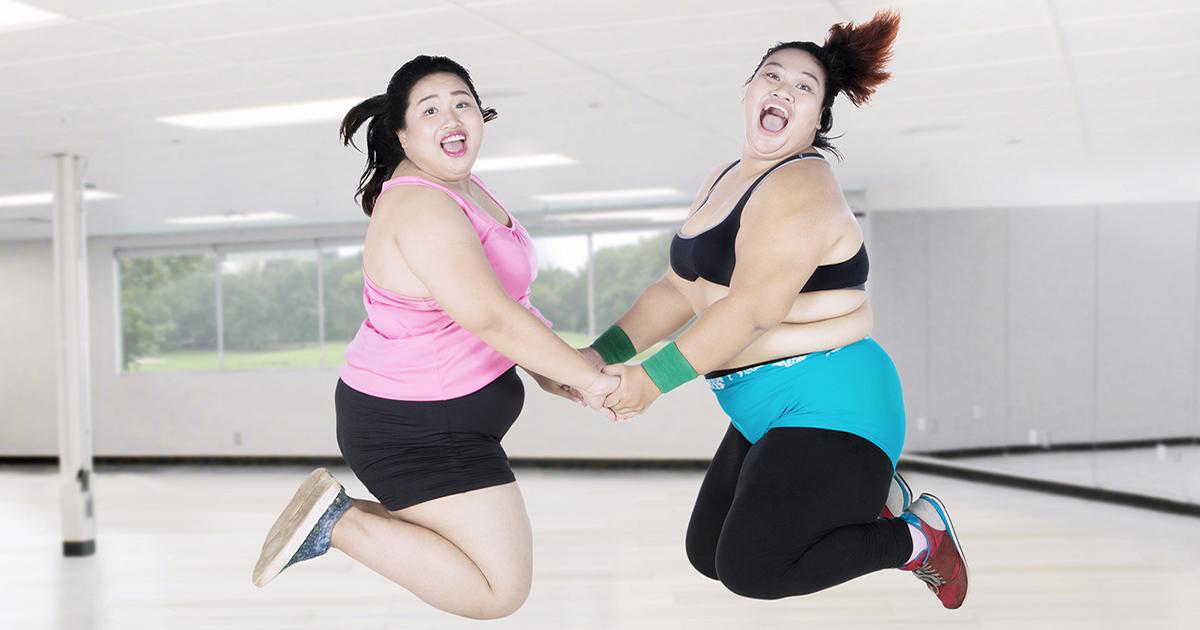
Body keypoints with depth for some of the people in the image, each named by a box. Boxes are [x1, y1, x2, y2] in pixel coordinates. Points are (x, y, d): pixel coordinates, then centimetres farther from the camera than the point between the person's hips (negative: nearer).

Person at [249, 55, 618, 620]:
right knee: (501, 591, -5)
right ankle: (337, 524, -3)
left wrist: (546, 371, 2)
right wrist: (589, 379, -20)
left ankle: (336, 512, 18)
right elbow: (493, 319, -29)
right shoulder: (422, 207, -25)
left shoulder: (460, 184, 8)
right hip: (413, 430, -10)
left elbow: (499, 296, 15)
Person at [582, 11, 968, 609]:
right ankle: (866, 493, 27)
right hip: (765, 412, 10)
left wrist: (653, 379, -20)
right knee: (707, 554, 15)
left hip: (828, 404, -9)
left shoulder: (800, 187, -18)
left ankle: (916, 536, 10)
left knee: (749, 571, -8)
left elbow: (752, 310, -24)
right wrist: (603, 354, -1)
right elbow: (678, 287, 11)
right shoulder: (723, 180, 13)